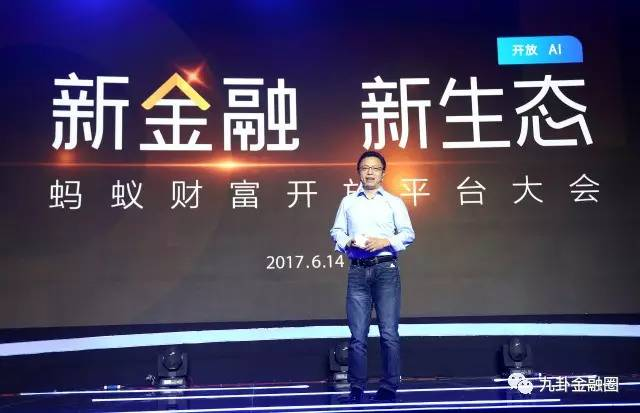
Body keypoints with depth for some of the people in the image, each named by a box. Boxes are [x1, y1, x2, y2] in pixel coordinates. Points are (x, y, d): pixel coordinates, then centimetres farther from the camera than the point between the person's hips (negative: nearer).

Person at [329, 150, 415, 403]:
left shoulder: (394, 202, 12)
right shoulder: (348, 202, 17)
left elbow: (408, 233, 5)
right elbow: (336, 232, 13)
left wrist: (385, 242, -10)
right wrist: (349, 242, -7)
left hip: (386, 269, -1)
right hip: (358, 270, 2)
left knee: (389, 332, -4)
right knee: (357, 334, 1)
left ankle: (389, 388, 3)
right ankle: (356, 389, 7)